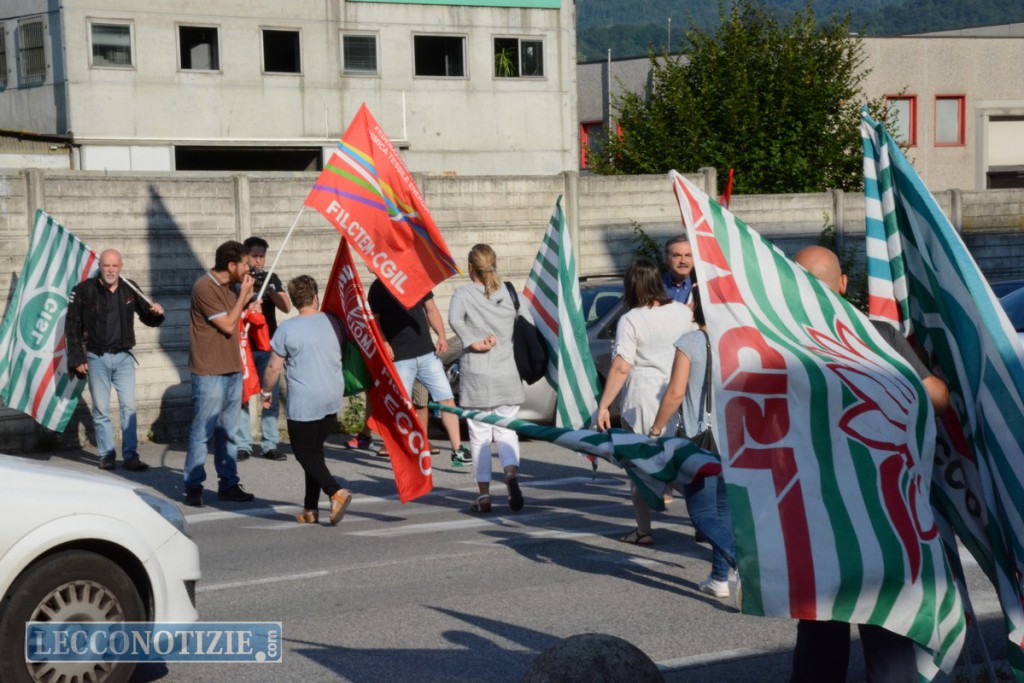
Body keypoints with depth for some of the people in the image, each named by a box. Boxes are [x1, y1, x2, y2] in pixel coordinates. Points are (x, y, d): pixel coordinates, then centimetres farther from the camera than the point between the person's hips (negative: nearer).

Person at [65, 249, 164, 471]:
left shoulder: (129, 289, 2)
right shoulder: (84, 291, -6)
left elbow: (149, 319, 12)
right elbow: (72, 327, -2)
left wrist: (156, 313, -11)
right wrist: (77, 360, -6)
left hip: (124, 357, 2)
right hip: (97, 358, -2)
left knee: (129, 407, 0)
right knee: (101, 409, 4)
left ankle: (131, 456, 3)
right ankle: (106, 455, 12)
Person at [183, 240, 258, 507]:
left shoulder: (226, 287, 13)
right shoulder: (205, 288, -15)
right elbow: (227, 325, -14)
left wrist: (245, 300, 8)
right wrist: (243, 294, -9)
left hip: (232, 370, 9)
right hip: (209, 373, -9)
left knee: (228, 432, 11)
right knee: (203, 431, -3)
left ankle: (228, 484, 16)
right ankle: (193, 486, 5)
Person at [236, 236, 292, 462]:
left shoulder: (272, 279, 10)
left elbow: (286, 307, 2)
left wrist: (269, 289, -13)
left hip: (268, 345, 3)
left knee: (271, 396, 1)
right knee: (242, 397, -2)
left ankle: (270, 445, 5)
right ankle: (243, 445, 2)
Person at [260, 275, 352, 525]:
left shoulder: (287, 329, -10)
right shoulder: (332, 323, 3)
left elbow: (274, 368, -4)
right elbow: (341, 357, 18)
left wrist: (266, 391, 11)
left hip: (303, 403, -5)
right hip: (332, 401, 5)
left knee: (305, 453, 3)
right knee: (315, 451, 15)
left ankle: (336, 492, -17)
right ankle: (310, 509, 16)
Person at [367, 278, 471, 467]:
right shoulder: (379, 287, -3)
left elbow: (431, 310, 15)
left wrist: (441, 336, 2)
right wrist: (383, 343, -20)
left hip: (427, 352, 4)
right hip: (399, 357, -4)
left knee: (446, 398, -2)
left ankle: (457, 450, 2)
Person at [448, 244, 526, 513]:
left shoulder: (465, 293, -6)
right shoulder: (504, 291, 6)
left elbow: (454, 319, -23)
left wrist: (472, 341, -15)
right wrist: (494, 338, -2)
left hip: (476, 375, -3)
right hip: (506, 373, 3)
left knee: (479, 436, 4)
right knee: (506, 431, 10)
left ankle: (484, 495, 5)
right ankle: (512, 473, -16)